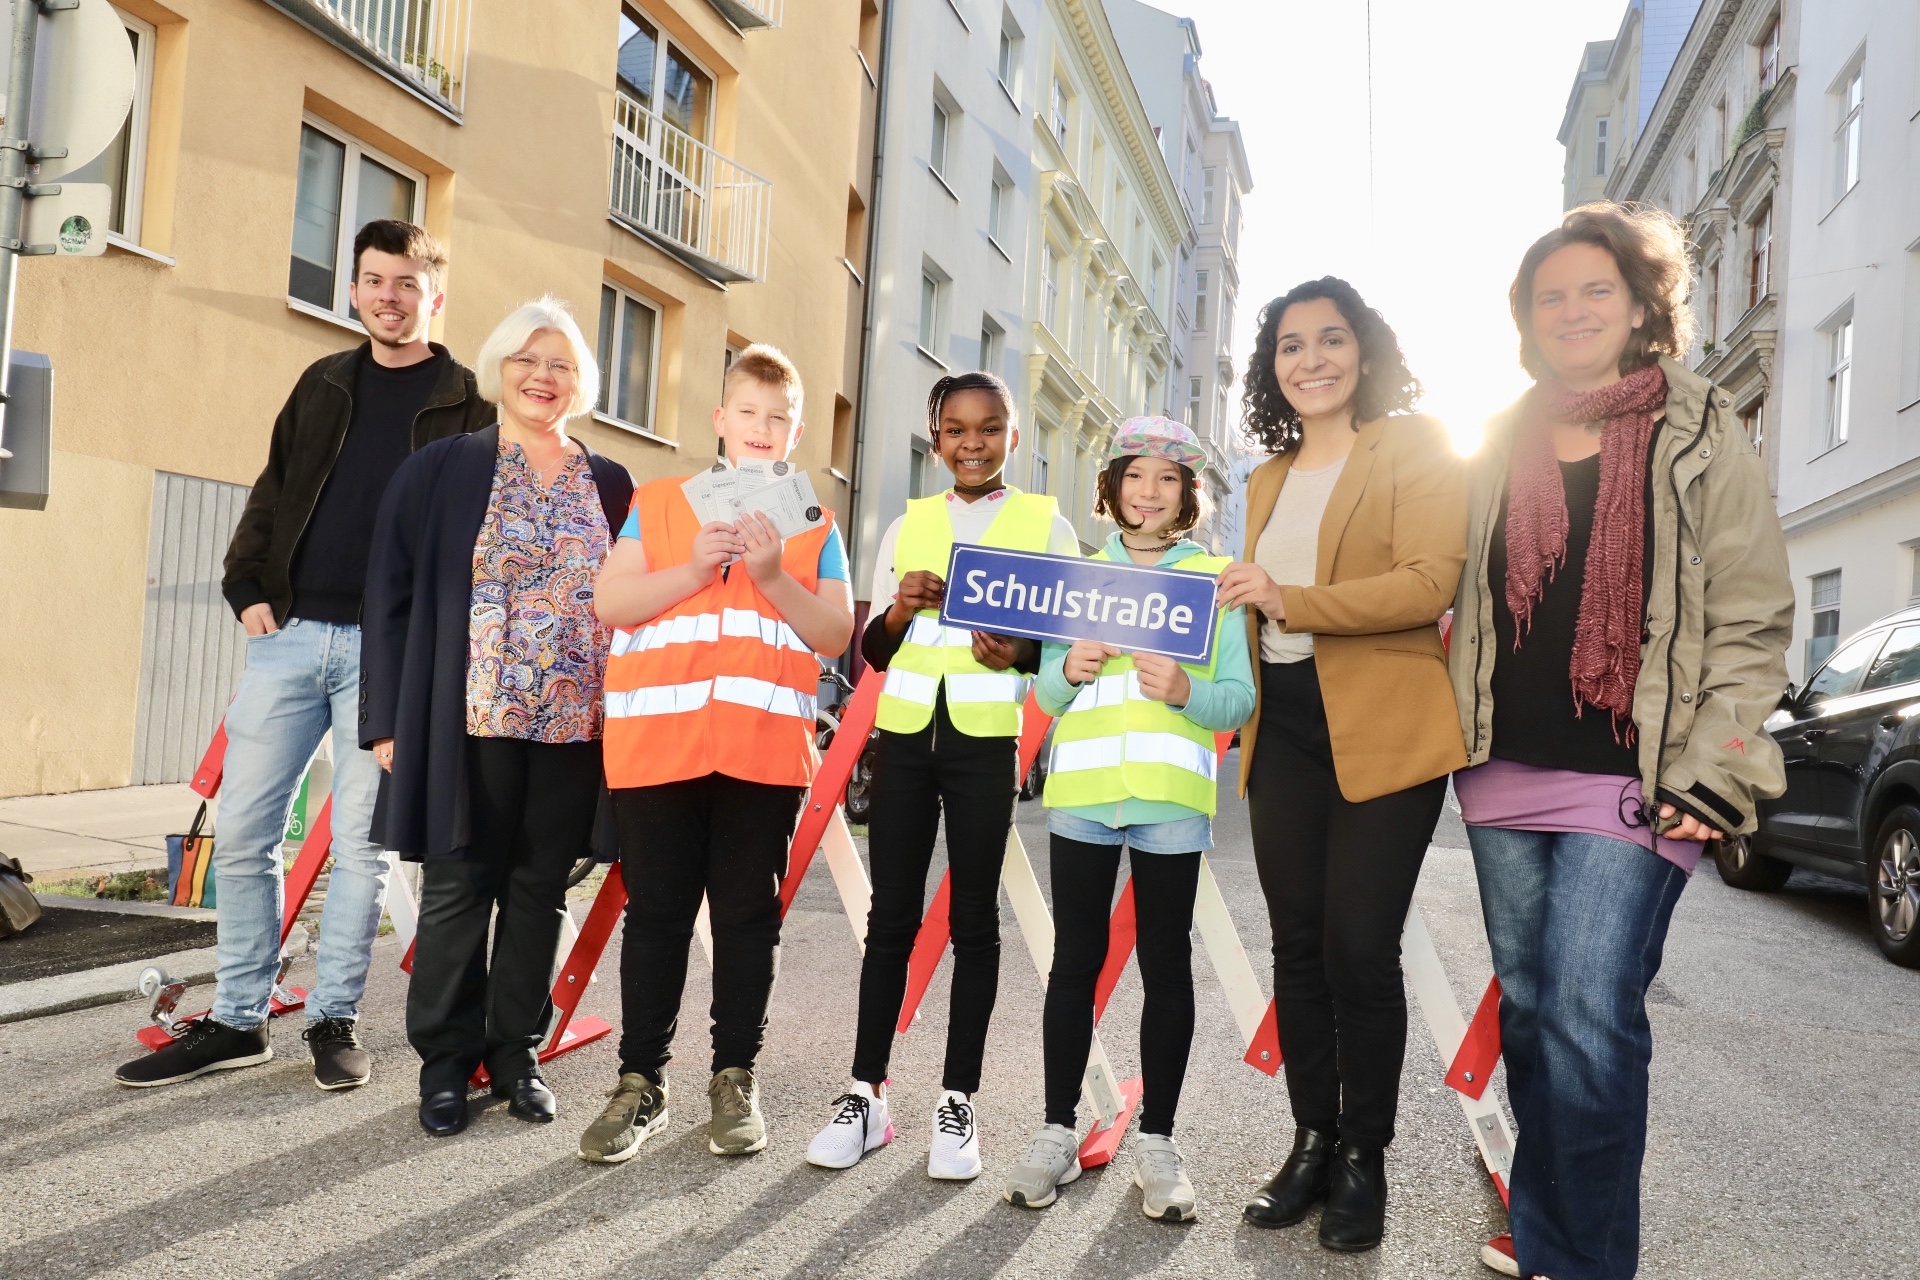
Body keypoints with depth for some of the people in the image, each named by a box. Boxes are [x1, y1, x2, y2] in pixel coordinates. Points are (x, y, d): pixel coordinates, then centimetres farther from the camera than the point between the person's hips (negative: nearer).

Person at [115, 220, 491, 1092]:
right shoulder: (323, 383, 17)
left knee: (360, 842, 1)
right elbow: (272, 495, 18)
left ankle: (333, 1018, 15)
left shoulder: (465, 405, 3)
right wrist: (249, 588, 5)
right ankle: (236, 1020, 18)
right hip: (288, 634, 4)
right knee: (242, 831, 5)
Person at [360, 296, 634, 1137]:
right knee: (458, 891, 5)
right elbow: (391, 595, 1)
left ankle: (515, 1052, 22)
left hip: (576, 722, 2)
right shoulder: (440, 470, 3)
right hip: (467, 719, -2)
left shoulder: (610, 487, 10)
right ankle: (446, 1061, 19)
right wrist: (389, 718, -4)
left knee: (539, 893, 9)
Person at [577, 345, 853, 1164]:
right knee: (656, 913, 5)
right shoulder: (658, 505, 11)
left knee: (748, 915, 6)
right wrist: (696, 567, -11)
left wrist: (773, 577, -10)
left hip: (765, 749, 0)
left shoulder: (814, 526, 12)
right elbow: (608, 604, 1)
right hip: (657, 741, 0)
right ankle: (641, 1081, 16)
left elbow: (836, 635, 4)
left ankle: (735, 1079, 18)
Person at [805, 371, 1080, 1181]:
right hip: (905, 736, 3)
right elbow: (874, 653, 13)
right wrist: (900, 610, -8)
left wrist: (1021, 652, -17)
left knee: (973, 918, 3)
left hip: (986, 741, -2)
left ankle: (957, 1103, 12)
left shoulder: (1045, 524, 3)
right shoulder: (907, 525, 11)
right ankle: (865, 1093, 14)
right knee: (892, 915, 6)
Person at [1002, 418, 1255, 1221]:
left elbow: (1240, 700, 1)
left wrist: (1186, 690, -19)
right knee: (1076, 960, 6)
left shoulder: (1216, 577, 7)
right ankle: (1058, 1131, 15)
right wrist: (1069, 670, -10)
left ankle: (1157, 1141, 15)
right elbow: (1044, 695, 12)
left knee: (1166, 964, 5)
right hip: (1081, 792, 2)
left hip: (1171, 797, -1)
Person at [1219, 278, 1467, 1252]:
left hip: (1382, 732, -6)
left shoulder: (1414, 448, -2)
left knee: (1359, 948, -5)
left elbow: (1433, 581, -15)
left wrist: (1292, 601, -23)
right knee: (1298, 943, 9)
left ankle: (1364, 1158, 12)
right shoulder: (1268, 480, 19)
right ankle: (1311, 1142, 21)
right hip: (1283, 734, 6)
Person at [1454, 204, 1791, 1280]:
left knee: (1589, 1013, -12)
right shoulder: (1501, 446, 13)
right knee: (1528, 1007, 12)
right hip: (1506, 775, 5)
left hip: (1630, 780, -4)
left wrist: (1714, 769, -11)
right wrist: (1460, 733, 10)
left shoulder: (1700, 438, 1)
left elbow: (1753, 617, -3)